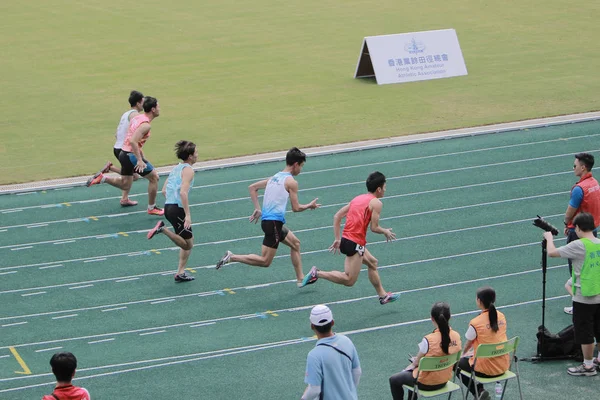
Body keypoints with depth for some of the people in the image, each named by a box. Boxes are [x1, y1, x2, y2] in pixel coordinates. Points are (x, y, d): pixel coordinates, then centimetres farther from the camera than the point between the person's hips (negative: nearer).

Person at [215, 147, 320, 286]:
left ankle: (300, 279, 28)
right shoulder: (291, 182, -9)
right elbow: (296, 208, -7)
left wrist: (258, 209, 17)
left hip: (267, 219, 10)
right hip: (274, 222, -10)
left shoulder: (275, 177, 15)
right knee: (265, 261, -6)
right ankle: (232, 257, -11)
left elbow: (252, 187, 18)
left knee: (295, 243, 24)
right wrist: (310, 206, 11)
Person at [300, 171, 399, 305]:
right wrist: (385, 232, 10)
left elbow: (337, 216, 13)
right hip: (355, 243, -10)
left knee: (372, 263, 25)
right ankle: (317, 273, -12)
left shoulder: (358, 198, 17)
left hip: (346, 239, 10)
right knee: (349, 280, -7)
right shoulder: (376, 203, -6)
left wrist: (337, 239, 14)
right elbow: (374, 228, -11)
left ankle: (383, 295, 33)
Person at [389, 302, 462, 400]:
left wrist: (413, 363, 10)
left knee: (394, 380, 19)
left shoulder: (429, 340, -30)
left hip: (426, 383, -6)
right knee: (410, 372, 35)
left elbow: (416, 362, -15)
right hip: (444, 381, 6)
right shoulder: (456, 336, -14)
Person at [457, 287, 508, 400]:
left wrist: (464, 353, 23)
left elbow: (468, 345, 0)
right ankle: (480, 390, 26)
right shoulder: (501, 317, -1)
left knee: (458, 363, 21)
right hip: (503, 366, 6)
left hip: (486, 370, -6)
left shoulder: (476, 323, -18)